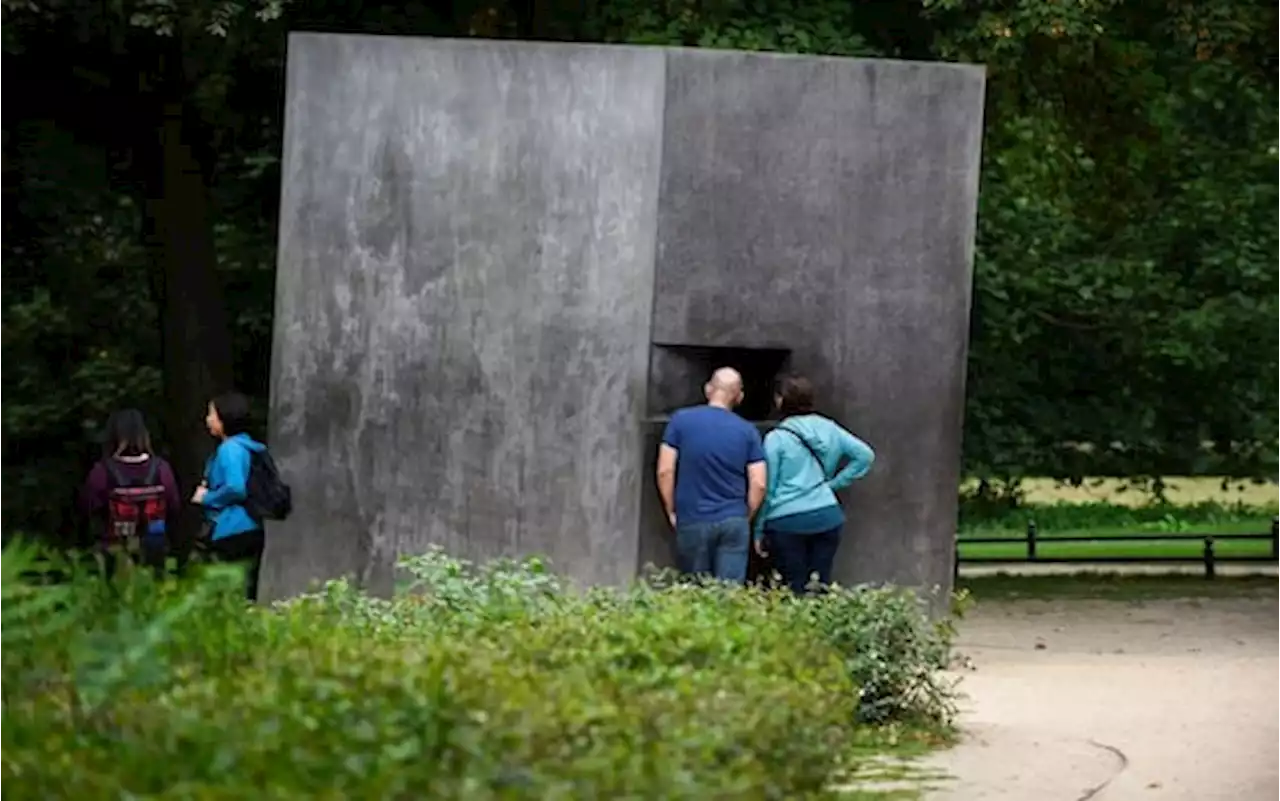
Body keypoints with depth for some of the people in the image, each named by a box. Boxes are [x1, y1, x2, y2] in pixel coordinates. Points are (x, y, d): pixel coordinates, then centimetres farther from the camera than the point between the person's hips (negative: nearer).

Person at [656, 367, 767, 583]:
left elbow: (665, 471, -4)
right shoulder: (747, 431, 2)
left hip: (692, 522, 0)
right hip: (734, 522, 1)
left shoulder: (681, 421, 0)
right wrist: (746, 517, 12)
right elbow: (758, 484, -2)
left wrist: (671, 512, 7)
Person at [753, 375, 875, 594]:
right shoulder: (828, 429, 6)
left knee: (795, 591, 0)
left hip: (787, 521, -4)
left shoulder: (776, 438, -7)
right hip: (827, 516, 4)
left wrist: (759, 531, 6)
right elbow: (865, 455, 7)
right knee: (821, 585, 8)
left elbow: (767, 488, -4)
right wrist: (834, 483, 9)